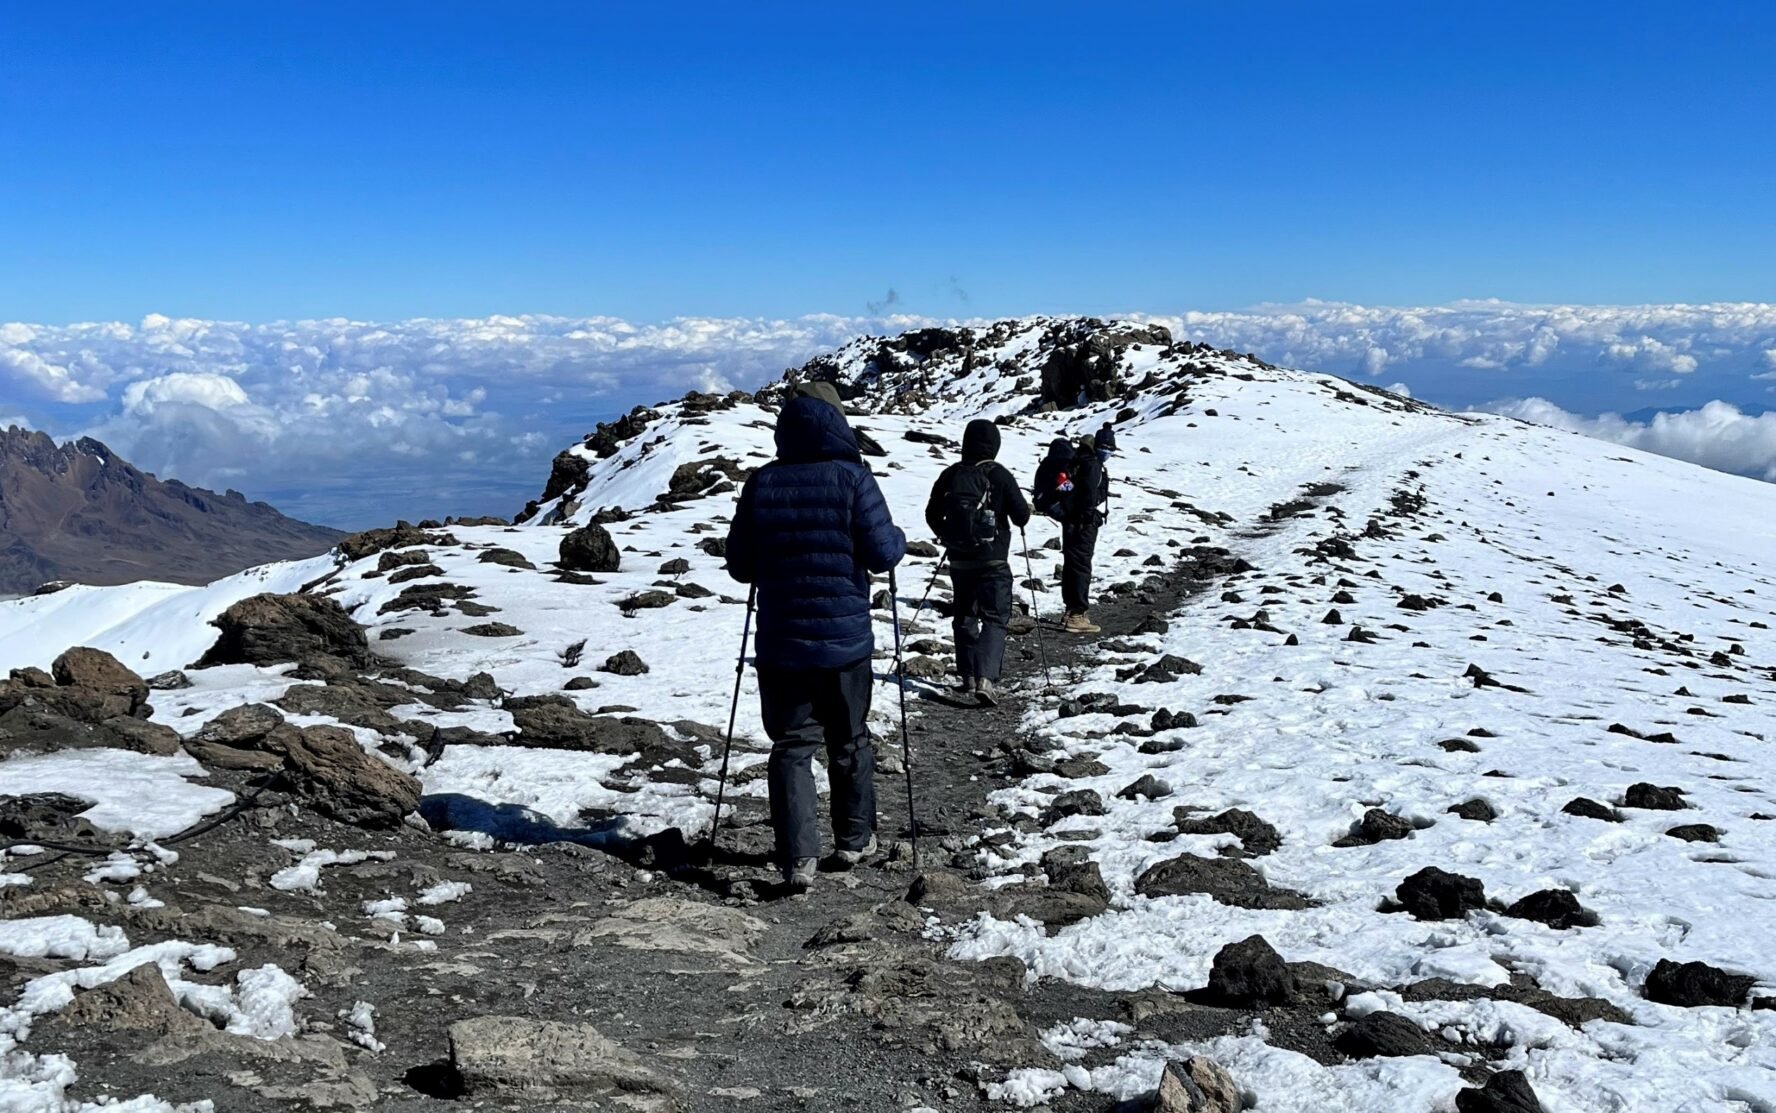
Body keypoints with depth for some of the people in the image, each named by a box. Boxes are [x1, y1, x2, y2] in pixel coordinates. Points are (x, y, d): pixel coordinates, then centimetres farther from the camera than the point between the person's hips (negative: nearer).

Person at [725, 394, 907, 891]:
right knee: (850, 742, 16)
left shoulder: (760, 483, -2)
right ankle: (854, 840, 28)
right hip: (845, 640, -1)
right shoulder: (851, 477, -9)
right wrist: (900, 537, 11)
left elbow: (739, 565, 3)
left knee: (791, 745, 5)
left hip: (780, 643, 1)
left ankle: (798, 856, -5)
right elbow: (882, 552, -11)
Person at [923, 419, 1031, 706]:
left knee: (965, 617, 16)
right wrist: (1025, 510, 15)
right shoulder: (998, 474, -10)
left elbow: (932, 515, 8)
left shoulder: (950, 475, 1)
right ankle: (986, 678, -17)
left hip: (959, 560, 4)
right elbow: (1021, 515, -8)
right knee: (995, 618, -1)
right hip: (993, 560, -4)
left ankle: (968, 677, 18)